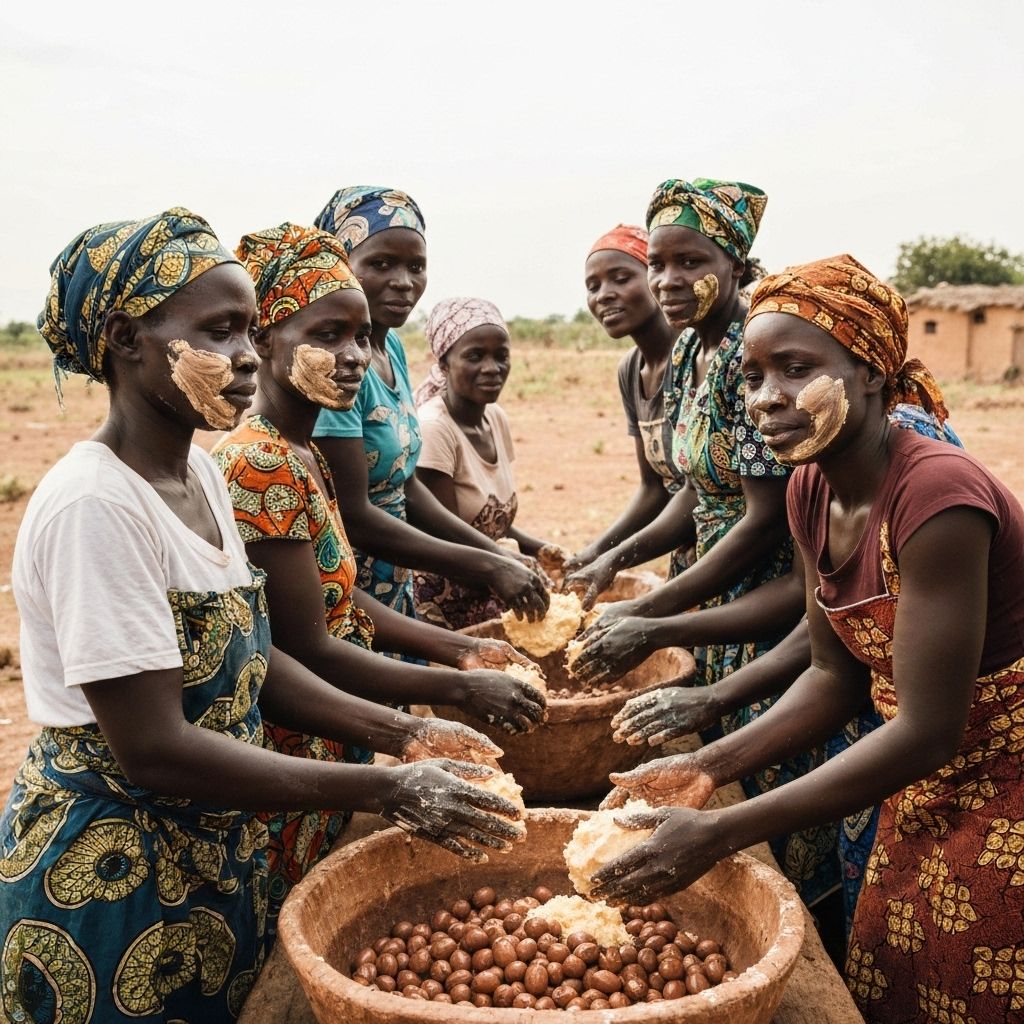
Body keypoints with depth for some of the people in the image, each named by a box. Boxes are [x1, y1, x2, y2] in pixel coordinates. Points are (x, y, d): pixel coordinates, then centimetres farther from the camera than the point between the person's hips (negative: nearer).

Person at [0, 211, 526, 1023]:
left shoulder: (199, 473, 1)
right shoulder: (94, 505, -25)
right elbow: (154, 748, -26)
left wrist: (405, 733, -4)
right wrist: (386, 790, -25)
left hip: (214, 856, 8)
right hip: (106, 875, -7)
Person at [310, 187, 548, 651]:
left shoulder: (392, 348, 3)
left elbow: (405, 487, 8)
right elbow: (353, 516, -23)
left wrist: (502, 557, 1)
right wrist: (487, 566, -19)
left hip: (396, 596, 8)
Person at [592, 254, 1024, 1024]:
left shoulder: (937, 494, -29)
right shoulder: (811, 491, -4)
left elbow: (928, 730, -28)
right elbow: (838, 675, 3)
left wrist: (721, 834, -28)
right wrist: (708, 768, -9)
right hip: (923, 798, 7)